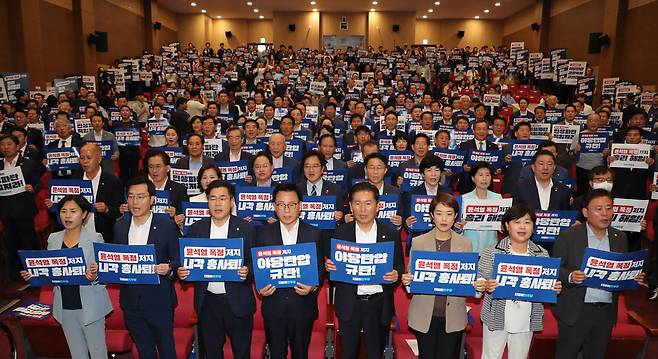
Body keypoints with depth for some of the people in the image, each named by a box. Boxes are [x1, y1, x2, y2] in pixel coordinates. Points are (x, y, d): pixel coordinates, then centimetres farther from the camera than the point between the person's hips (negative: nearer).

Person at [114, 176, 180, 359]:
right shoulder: (120, 226, 4)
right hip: (131, 301, 4)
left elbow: (178, 259, -4)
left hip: (159, 301, -4)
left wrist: (169, 268, -25)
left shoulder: (167, 227, -9)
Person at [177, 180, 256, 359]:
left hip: (237, 303, -2)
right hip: (207, 303, 2)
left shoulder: (246, 229, -4)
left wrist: (247, 271, -24)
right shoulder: (196, 229, 3)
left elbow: (254, 262, -4)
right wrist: (182, 272, -14)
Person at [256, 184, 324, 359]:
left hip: (303, 306, 0)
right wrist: (260, 287, -13)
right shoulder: (264, 233, 1)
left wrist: (313, 286, -16)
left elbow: (320, 267, 1)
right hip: (273, 305, 1)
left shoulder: (314, 234, -1)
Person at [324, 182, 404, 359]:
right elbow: (331, 264, 4)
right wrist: (329, 266, -18)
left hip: (378, 303, 0)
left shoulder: (391, 234, -1)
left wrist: (396, 275, -18)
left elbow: (400, 266, 4)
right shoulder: (341, 232, -1)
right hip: (349, 304, 0)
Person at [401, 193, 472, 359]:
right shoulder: (418, 242, 0)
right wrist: (406, 280, -17)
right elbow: (410, 274, 4)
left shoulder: (465, 243, 4)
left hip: (453, 316, 1)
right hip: (424, 315, -1)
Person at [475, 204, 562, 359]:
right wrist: (486, 286, -28)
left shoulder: (542, 255, 3)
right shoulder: (492, 253, -7)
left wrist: (555, 288, -10)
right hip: (497, 318, -3)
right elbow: (479, 280, -7)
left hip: (526, 321, 3)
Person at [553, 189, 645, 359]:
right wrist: (570, 277, -25)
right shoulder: (568, 236, -7)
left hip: (606, 312, 4)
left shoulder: (620, 238, 8)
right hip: (575, 311, -4)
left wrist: (635, 278, -7)